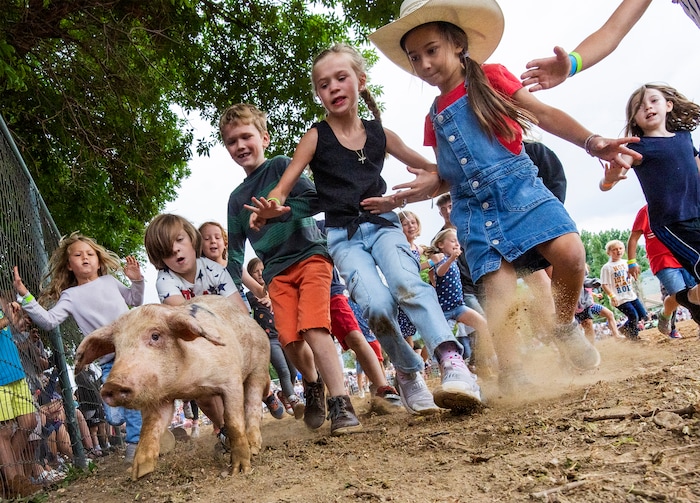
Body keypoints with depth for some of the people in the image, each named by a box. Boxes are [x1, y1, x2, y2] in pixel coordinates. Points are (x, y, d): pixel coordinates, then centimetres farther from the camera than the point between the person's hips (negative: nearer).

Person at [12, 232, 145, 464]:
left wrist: (136, 281, 7)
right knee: (114, 416, -8)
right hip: (109, 360, 0)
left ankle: (134, 443, 10)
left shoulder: (110, 281, 13)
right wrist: (25, 297, -17)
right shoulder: (70, 295, 7)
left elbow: (135, 301, 25)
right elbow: (49, 321, -9)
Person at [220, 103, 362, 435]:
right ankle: (313, 384, 25)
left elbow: (315, 199, -12)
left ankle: (340, 404, -21)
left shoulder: (281, 166, 2)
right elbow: (235, 249, 20)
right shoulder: (237, 198, 17)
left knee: (313, 328, -21)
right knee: (289, 339, -6)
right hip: (277, 272, 4)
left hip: (310, 255, -4)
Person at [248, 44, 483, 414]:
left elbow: (428, 167, 20)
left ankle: (453, 364, -41)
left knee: (408, 284, -30)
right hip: (343, 235, -1)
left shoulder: (379, 133, 9)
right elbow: (284, 186, -5)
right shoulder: (316, 137, 2)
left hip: (382, 224, 1)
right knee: (376, 304, -25)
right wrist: (269, 207, -26)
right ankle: (408, 373, -2)